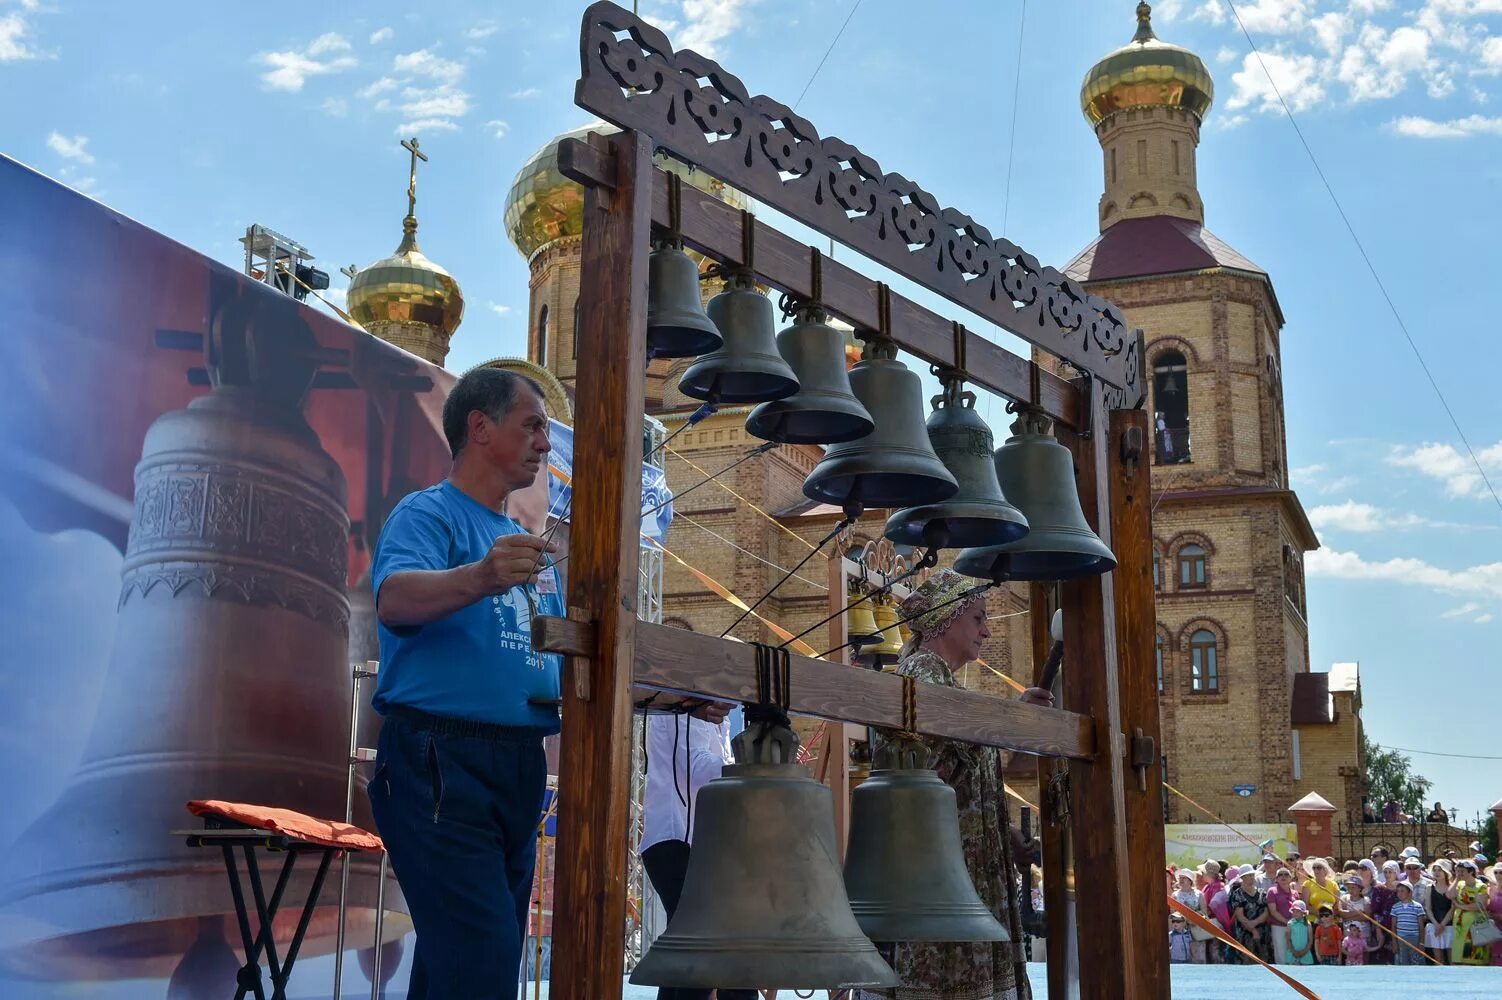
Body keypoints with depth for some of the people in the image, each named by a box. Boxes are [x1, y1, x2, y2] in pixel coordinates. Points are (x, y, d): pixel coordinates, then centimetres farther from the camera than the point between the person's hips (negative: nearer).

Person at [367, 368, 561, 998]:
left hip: (521, 771, 8)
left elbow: (562, 652, 22)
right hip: (443, 763, -8)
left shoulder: (527, 544, 20)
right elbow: (394, 600, -24)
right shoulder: (427, 513, -4)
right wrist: (480, 577, -43)